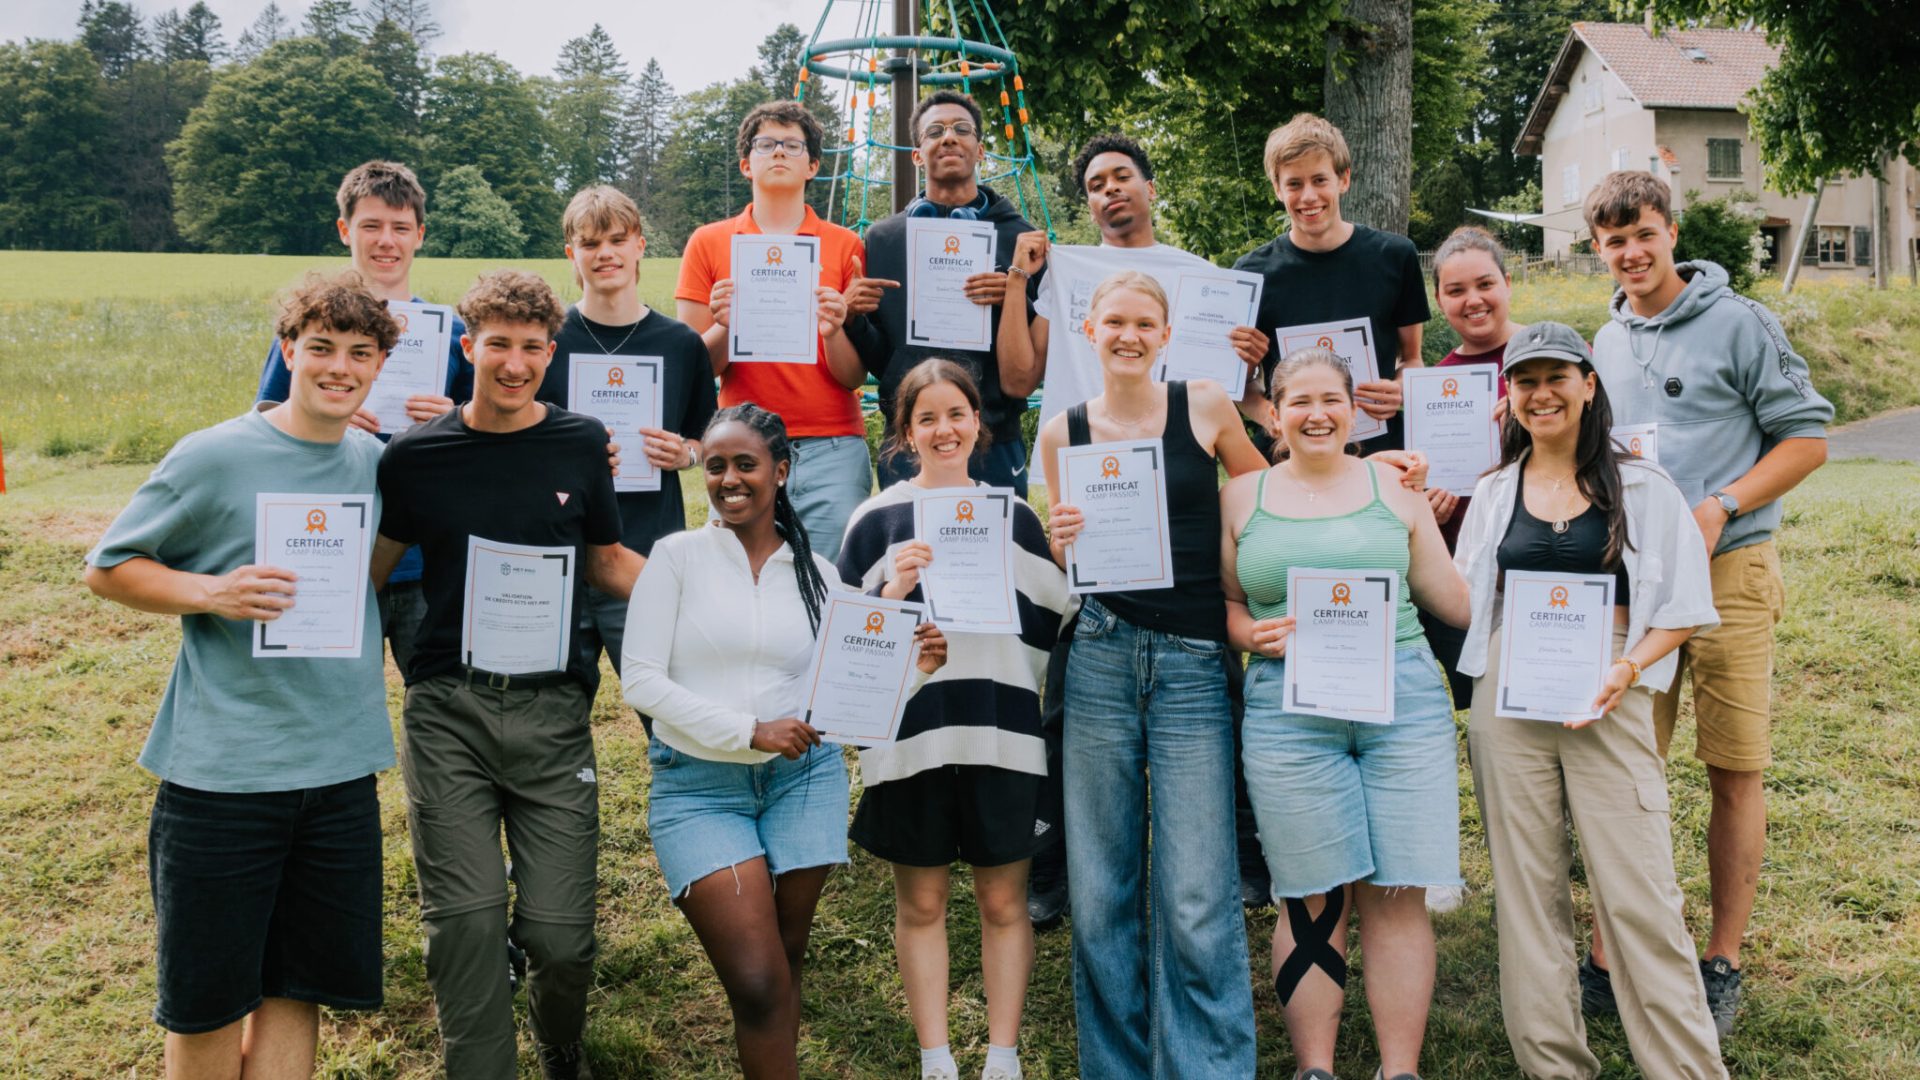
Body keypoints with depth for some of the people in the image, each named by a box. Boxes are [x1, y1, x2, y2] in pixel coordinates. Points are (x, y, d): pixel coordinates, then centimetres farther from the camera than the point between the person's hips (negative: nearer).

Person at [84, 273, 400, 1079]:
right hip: (220, 769, -4)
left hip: (340, 769, 4)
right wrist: (210, 593, -17)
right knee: (206, 1000, 7)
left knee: (295, 988, 11)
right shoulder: (214, 456, -7)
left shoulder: (378, 462, 7)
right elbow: (107, 568, -1)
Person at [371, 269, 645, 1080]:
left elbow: (609, 563, 18)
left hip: (551, 710, 0)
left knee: (559, 930, -2)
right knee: (466, 920, -7)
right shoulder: (417, 456, 5)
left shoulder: (580, 445, 7)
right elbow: (369, 571, 14)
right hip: (448, 710, 0)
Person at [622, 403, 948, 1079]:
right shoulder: (677, 556, -3)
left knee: (783, 967, 10)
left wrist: (910, 668, -13)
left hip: (802, 778, 3)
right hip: (699, 788, -3)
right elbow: (640, 680, -10)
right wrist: (750, 730, -16)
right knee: (758, 983, -10)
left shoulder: (814, 572, 7)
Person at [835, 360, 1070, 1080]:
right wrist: (894, 590, -15)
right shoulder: (879, 520, 2)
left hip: (1002, 737, 2)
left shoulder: (1014, 515, 9)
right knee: (920, 903, 8)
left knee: (1004, 900, 8)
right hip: (911, 738, -1)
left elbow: (1050, 628, 16)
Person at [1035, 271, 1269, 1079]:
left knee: (1196, 900, -4)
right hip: (1101, 659, 2)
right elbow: (1061, 572, 12)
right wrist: (1061, 543, -7)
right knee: (1101, 890, 7)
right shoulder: (1062, 433, 7)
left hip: (1193, 663, -2)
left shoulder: (1206, 408, 4)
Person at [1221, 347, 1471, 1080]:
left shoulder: (1396, 489, 10)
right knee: (1310, 901, 4)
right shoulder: (1242, 497, 9)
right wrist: (1250, 633, -8)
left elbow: (1455, 605, 12)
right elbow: (1221, 602, 11)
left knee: (1398, 896, 2)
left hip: (1404, 701, 1)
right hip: (1289, 712, 0)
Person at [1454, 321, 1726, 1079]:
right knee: (1528, 888, 7)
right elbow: (1465, 603, 14)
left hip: (1610, 699, -2)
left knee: (1637, 894, -4)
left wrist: (1627, 668, -15)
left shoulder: (1639, 487, 3)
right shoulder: (1493, 492, 11)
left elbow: (1684, 607, 2)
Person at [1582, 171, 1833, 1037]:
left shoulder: (1737, 323, -1)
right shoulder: (1605, 344, 14)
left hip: (1727, 569, -4)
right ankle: (1611, 954, 11)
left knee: (1735, 770, 2)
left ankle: (1723, 961, 14)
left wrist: (1718, 509, -14)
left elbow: (1807, 436, -2)